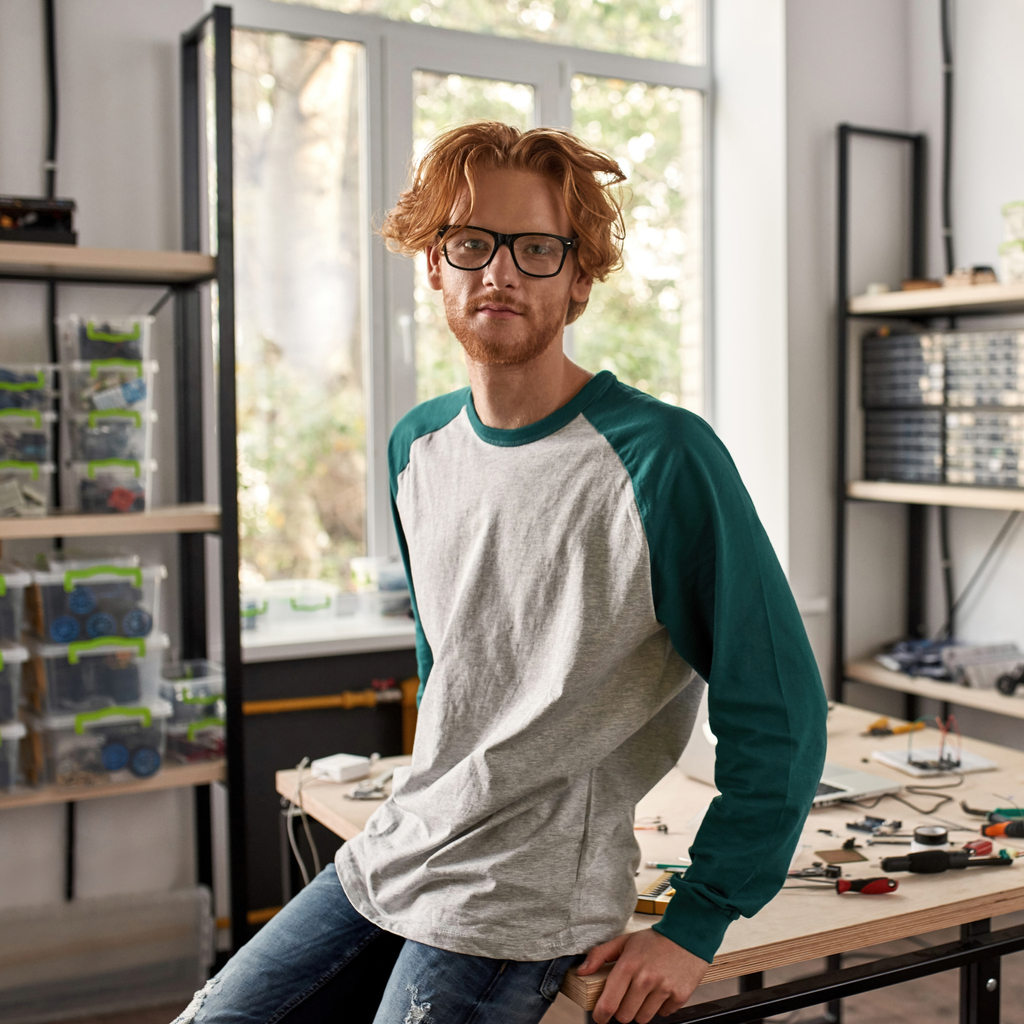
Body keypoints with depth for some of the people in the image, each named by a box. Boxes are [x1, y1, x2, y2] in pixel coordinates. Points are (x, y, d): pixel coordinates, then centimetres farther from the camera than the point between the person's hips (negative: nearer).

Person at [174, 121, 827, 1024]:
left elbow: (779, 711, -16)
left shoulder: (663, 459, -18)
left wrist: (695, 924, -14)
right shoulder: (419, 445, 4)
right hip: (387, 851, 7)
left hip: (522, 906, -6)